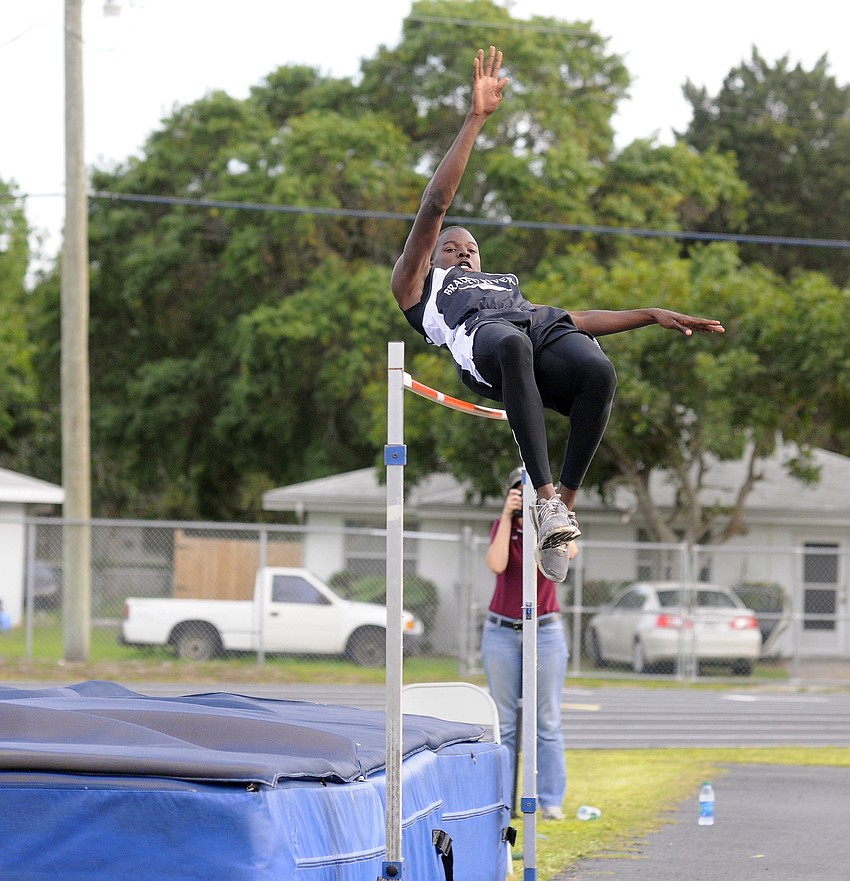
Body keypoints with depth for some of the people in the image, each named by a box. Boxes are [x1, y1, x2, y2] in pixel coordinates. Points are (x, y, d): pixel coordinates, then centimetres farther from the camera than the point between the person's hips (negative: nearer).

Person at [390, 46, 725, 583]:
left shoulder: (508, 284, 49)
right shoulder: (418, 284, 35)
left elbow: (578, 320, 39)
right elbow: (436, 204, 24)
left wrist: (652, 315, 27)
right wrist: (477, 119, 21)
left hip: (542, 323, 4)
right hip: (480, 338, -4)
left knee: (600, 372, -36)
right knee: (513, 343, -45)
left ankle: (565, 500, -27)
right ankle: (546, 497, -47)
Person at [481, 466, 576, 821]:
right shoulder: (501, 526, 3)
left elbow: (570, 550, -21)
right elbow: (497, 564, -17)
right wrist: (508, 517, -18)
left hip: (546, 631, -1)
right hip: (502, 632, 1)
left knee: (548, 721, -1)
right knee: (503, 721, 1)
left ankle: (551, 801, 2)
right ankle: (502, 802, 3)